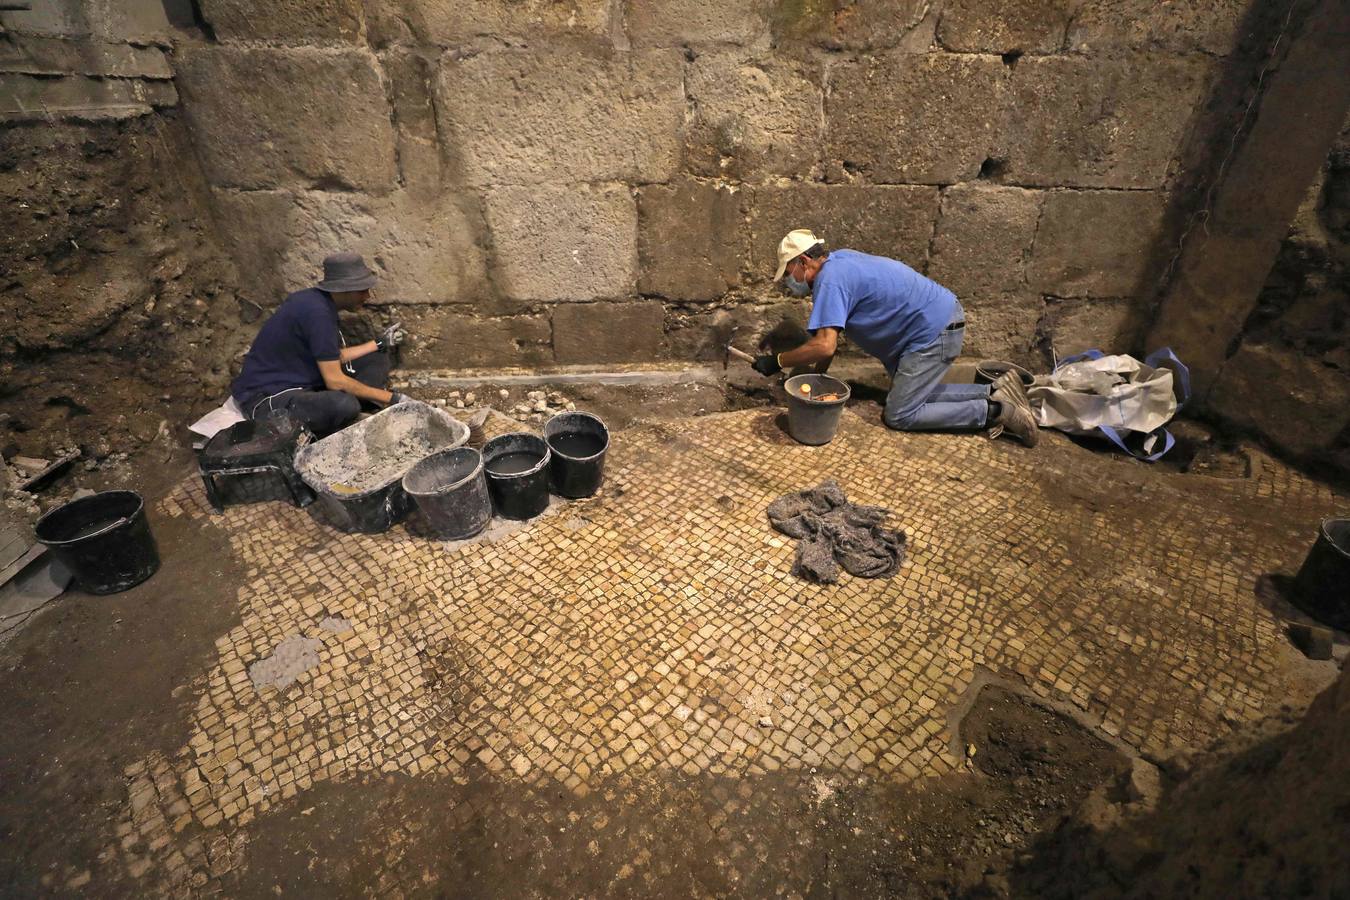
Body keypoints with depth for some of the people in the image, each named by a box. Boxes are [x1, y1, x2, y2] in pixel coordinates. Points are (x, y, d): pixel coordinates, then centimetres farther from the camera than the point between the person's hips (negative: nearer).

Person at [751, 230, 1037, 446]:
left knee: (899, 416, -4)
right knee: (915, 393, 20)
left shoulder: (830, 280, -20)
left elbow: (824, 346, -30)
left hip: (935, 331, -10)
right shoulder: (837, 261, 11)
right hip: (942, 316, 10)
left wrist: (776, 362, -18)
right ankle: (995, 391, 16)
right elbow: (829, 333, 17)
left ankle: (994, 412, -1)